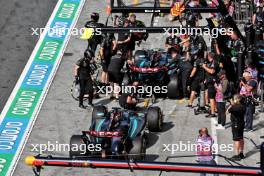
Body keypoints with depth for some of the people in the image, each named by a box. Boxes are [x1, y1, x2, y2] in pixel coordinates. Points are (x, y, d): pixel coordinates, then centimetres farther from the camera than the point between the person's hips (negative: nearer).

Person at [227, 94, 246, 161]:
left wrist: (231, 104, -14)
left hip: (236, 124, -9)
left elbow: (228, 111, -26)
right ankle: (241, 153, 25)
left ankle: (237, 155, -2)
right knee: (241, 138, 16)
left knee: (236, 140, -4)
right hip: (241, 123, 9)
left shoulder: (236, 107, -23)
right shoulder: (243, 106, 3)